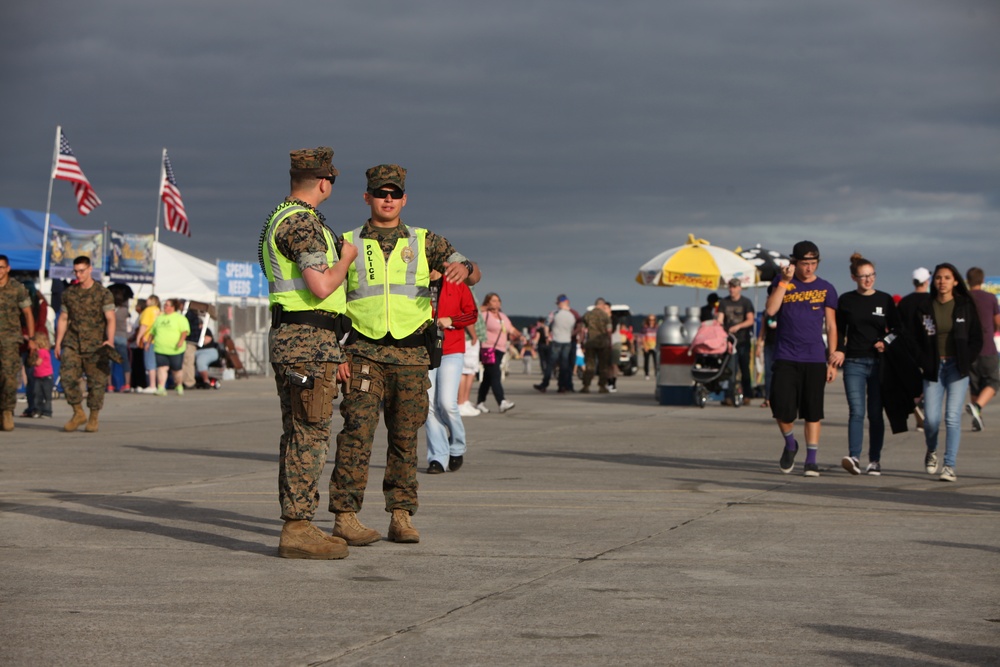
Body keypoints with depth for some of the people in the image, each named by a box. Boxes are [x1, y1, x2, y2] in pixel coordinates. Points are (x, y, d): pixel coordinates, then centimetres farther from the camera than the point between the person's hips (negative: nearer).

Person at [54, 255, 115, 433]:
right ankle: (78, 413, 4)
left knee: (96, 382, 0)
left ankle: (93, 418, 11)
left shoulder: (103, 293, -2)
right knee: (68, 377, -10)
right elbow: (63, 319, 15)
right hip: (72, 343, 3)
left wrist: (110, 340, -25)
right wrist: (58, 344, 10)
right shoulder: (69, 293, 10)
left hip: (95, 346, -3)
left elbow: (110, 319, -9)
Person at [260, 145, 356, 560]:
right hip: (309, 339, -11)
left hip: (288, 336, 11)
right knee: (309, 435, -9)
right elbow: (321, 287, -22)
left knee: (298, 434, 11)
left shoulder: (280, 219, 18)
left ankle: (296, 525, 14)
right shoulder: (302, 223, -15)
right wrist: (345, 259, -6)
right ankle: (298, 530, -8)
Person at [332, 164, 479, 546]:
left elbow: (472, 274, 1)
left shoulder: (424, 242, 10)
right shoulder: (349, 244, 8)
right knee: (358, 431, -11)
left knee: (405, 437, 5)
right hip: (365, 352, -2)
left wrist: (464, 269, -24)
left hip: (411, 354, 2)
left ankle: (401, 518, 11)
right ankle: (345, 517, -11)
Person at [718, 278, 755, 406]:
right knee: (731, 369, -6)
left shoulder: (746, 302, 4)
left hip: (743, 341, -1)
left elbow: (750, 320, -4)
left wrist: (738, 326, -20)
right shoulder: (723, 302, 11)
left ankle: (747, 396, 11)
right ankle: (731, 397, -9)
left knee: (745, 369, 4)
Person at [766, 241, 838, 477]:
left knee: (813, 412, 1)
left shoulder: (826, 289, 7)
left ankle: (811, 460, 8)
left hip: (815, 360, 1)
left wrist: (832, 361, 3)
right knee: (783, 410, -7)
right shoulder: (781, 282, 6)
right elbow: (770, 310, -9)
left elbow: (831, 326, 8)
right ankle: (790, 444, 20)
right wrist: (785, 281, -13)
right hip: (786, 358, -1)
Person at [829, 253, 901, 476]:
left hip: (878, 362, 1)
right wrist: (839, 351, -5)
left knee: (875, 413, 4)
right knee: (856, 411, -13)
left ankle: (875, 460, 10)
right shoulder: (846, 301, 6)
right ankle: (854, 458, -22)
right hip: (854, 363, -1)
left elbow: (897, 329, 11)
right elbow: (839, 331, 12)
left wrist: (886, 343, -8)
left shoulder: (885, 300, 5)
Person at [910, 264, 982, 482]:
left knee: (953, 417, -10)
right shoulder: (924, 308, 4)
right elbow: (914, 339, 7)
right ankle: (931, 451, 26)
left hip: (957, 368, -1)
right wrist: (924, 363, -4)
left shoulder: (966, 306, 3)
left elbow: (976, 339, 6)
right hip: (933, 369, 1)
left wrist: (964, 362, -4)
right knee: (931, 418, -5)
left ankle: (950, 466, -7)